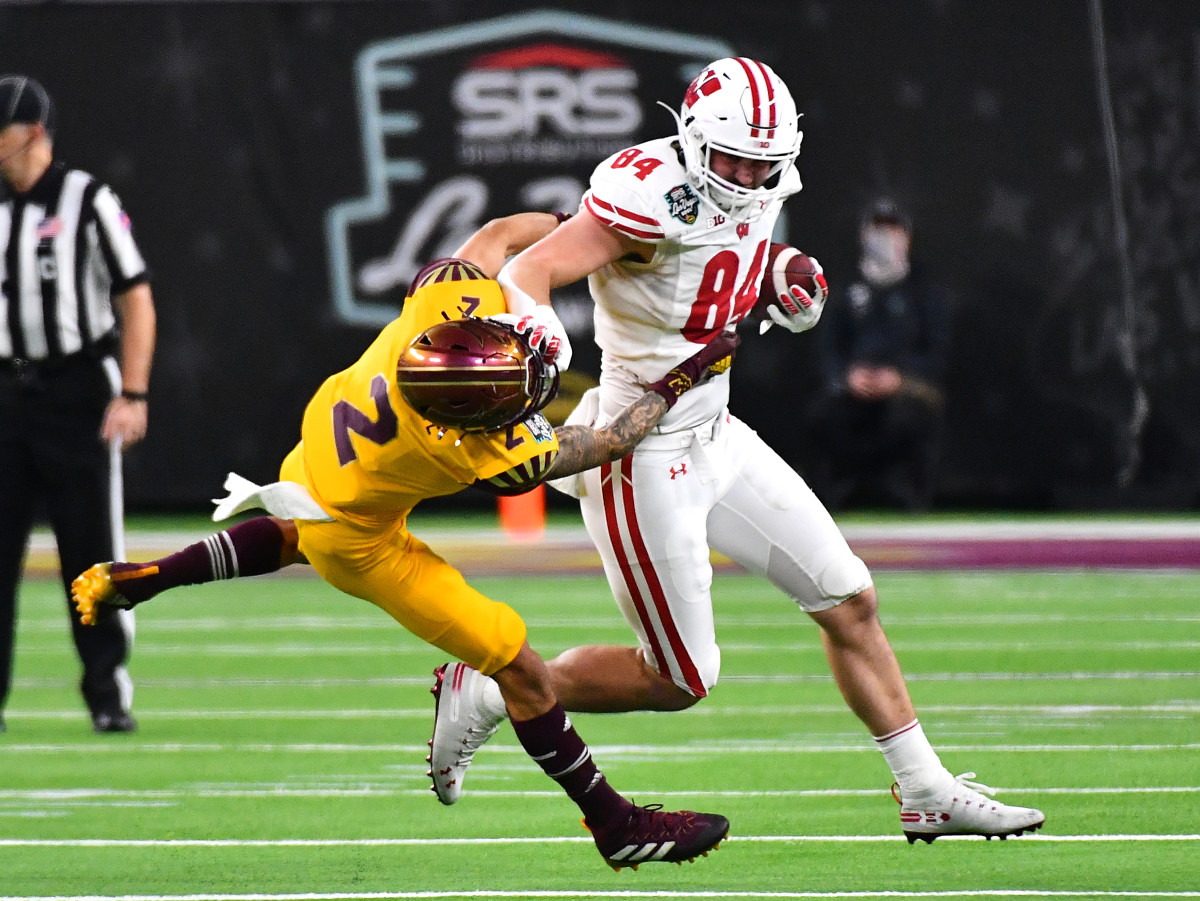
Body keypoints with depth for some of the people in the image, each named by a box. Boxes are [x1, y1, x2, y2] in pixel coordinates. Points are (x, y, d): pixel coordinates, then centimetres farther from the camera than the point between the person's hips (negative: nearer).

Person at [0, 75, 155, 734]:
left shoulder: (87, 201, -5)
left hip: (79, 390, -5)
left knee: (93, 549, -2)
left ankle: (109, 694, 7)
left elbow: (136, 300, -7)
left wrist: (133, 396, -15)